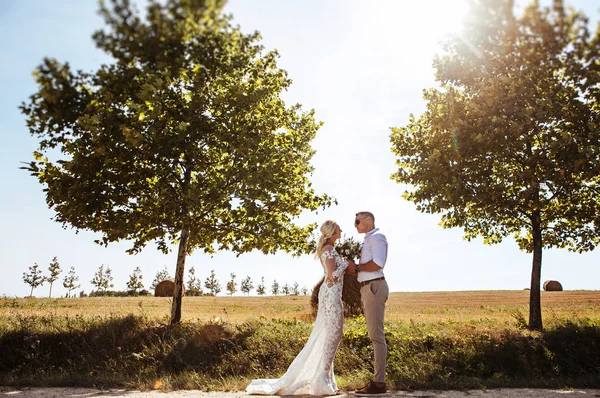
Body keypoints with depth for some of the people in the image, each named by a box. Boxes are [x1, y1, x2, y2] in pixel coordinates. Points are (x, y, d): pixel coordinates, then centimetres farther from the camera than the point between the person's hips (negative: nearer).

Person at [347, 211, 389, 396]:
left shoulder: (377, 237, -7)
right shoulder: (369, 239, 22)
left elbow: (377, 264, -21)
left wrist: (356, 267, -8)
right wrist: (356, 268, 7)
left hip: (374, 287, -10)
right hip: (368, 288, 10)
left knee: (376, 335, -10)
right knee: (375, 335, 9)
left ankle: (379, 383, -9)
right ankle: (377, 380, 13)